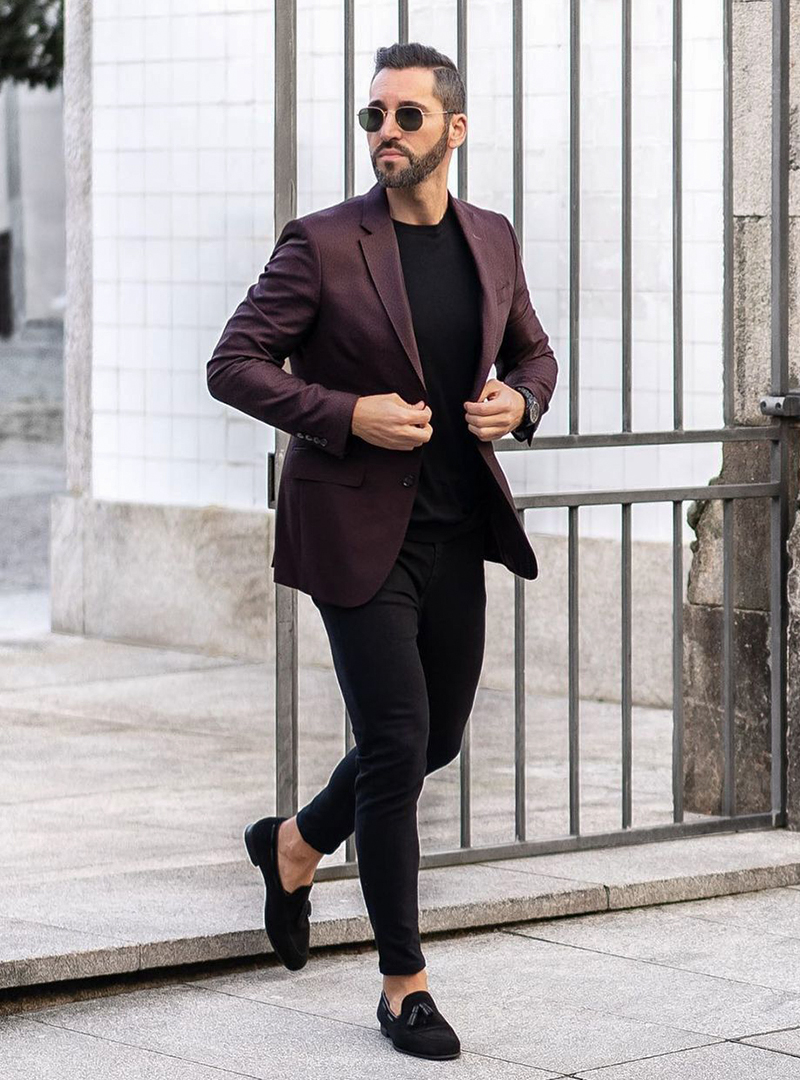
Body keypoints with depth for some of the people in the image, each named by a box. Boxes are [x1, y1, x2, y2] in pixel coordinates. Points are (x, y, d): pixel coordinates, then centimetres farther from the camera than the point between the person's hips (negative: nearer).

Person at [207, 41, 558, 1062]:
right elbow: (233, 365, -9)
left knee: (436, 737, 15)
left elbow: (533, 352, 21)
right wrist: (348, 415, -20)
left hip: (455, 527, 6)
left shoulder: (492, 240, 7)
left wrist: (518, 402, -2)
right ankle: (404, 984, 4)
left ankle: (297, 842, 41)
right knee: (396, 743, -7)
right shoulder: (322, 244, -9)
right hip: (358, 528, -6)